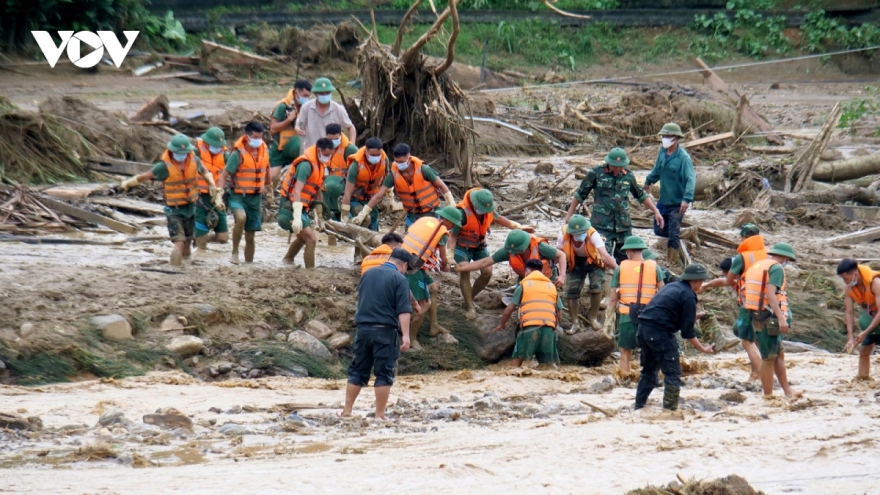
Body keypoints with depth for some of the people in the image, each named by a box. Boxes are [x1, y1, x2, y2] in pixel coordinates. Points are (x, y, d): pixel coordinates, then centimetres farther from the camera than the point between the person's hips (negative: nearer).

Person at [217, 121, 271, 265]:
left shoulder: (264, 150, 3)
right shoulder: (238, 154, -15)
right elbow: (224, 175, -14)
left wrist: (269, 190, 31)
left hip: (256, 197, 6)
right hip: (238, 196, -6)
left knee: (251, 235, 11)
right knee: (241, 217, -35)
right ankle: (235, 252, -18)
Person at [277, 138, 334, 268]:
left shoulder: (319, 164, 10)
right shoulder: (306, 164, -20)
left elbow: (317, 190, 20)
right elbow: (297, 191, -27)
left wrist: (319, 214, 22)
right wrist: (297, 217, -33)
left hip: (301, 207, 10)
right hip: (291, 207, -10)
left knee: (303, 237, 30)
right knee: (312, 239, -19)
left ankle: (288, 260, 49)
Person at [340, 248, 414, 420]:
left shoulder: (368, 274, 11)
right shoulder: (399, 279, -7)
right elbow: (403, 310, -15)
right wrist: (405, 335, -18)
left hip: (363, 328, 5)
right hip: (385, 331, -5)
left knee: (357, 370, 14)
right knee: (384, 373, 1)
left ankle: (346, 411, 15)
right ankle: (379, 415, 0)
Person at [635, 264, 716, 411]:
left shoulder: (672, 287, 19)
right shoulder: (688, 296, -7)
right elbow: (688, 332, -6)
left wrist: (691, 317, 35)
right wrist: (703, 349, 3)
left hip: (644, 327, 9)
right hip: (659, 332, -9)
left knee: (649, 370, 21)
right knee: (673, 373, -1)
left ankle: (639, 408, 25)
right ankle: (670, 409, -2)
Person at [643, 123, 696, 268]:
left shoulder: (683, 158, -20)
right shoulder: (662, 152, 1)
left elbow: (691, 179, -27)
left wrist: (687, 199, -39)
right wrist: (648, 181, 36)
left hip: (677, 203, -7)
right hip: (663, 200, 7)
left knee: (673, 234, -2)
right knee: (659, 229, 13)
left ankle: (673, 262, 9)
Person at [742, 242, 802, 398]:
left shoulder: (756, 267, 18)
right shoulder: (776, 268, -9)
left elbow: (745, 293, 16)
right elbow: (770, 294, -22)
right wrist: (781, 318, -27)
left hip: (757, 316, 9)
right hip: (769, 317, -9)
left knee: (779, 355, 16)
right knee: (769, 358, -3)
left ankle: (787, 391, 20)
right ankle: (768, 396, 1)